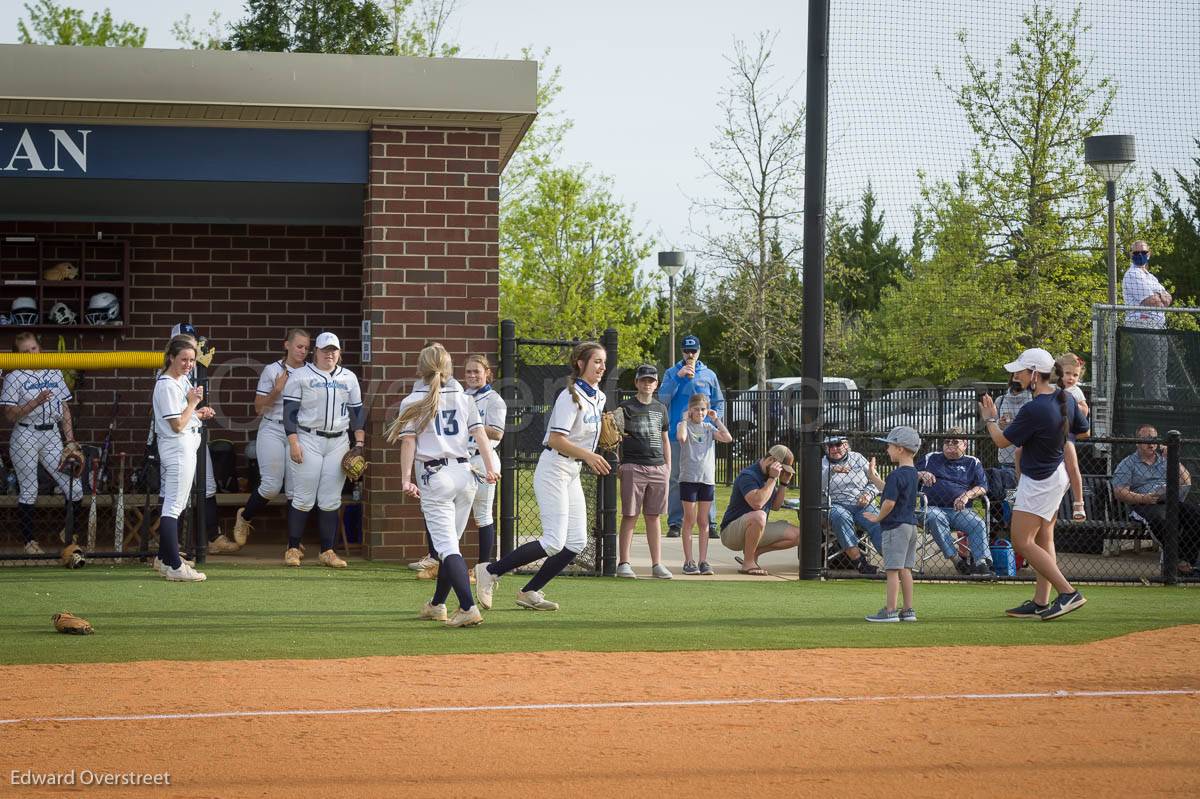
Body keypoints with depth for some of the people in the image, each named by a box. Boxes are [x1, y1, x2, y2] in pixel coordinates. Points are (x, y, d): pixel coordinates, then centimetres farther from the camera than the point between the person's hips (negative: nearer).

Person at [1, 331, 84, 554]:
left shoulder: (55, 373, 10)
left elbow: (65, 410, 11)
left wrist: (70, 441, 5)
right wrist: (35, 402, -20)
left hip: (52, 435, 4)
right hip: (25, 437, -4)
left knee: (74, 488, -2)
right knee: (29, 491, 1)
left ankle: (70, 534, 17)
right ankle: (29, 541, 12)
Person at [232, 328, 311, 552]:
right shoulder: (272, 370, 0)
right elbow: (258, 407, 3)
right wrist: (276, 391, -12)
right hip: (273, 431, -2)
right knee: (271, 485, -10)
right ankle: (245, 517, 17)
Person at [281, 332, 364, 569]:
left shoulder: (349, 378, 13)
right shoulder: (300, 376, 0)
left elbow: (357, 412, 15)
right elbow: (290, 410, -4)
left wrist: (359, 443, 5)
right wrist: (293, 443, -13)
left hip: (338, 442, 4)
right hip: (308, 440, -4)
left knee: (331, 501, 3)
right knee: (303, 498, -4)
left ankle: (327, 552, 7)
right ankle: (293, 549, 6)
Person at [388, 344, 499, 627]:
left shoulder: (413, 402, 1)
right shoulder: (463, 398, 12)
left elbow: (408, 441, -7)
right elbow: (479, 433, 4)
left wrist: (406, 479, -8)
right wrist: (490, 468, 1)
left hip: (435, 476, -5)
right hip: (465, 474, 5)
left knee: (447, 545, -10)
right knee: (450, 542, 17)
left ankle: (469, 607, -25)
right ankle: (437, 605, 28)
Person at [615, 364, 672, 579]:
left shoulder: (660, 409, 16)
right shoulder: (626, 408, 1)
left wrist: (668, 467, 14)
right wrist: (617, 464, -11)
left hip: (658, 467, 4)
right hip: (633, 466, -4)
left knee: (654, 517, 6)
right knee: (629, 516, -4)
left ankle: (657, 564, 8)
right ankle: (623, 563, -1)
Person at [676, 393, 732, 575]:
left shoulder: (709, 428, 11)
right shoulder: (684, 425, 1)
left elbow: (727, 438, -4)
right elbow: (681, 437, -23)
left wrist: (716, 420, 1)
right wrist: (686, 419, -9)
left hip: (707, 478, 3)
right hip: (688, 478, -3)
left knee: (703, 522, 6)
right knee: (690, 521, 0)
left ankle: (703, 561, 9)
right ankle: (688, 562, 3)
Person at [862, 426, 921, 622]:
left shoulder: (896, 475, -18)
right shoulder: (912, 473, 11)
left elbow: (890, 502, -23)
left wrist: (878, 517, -7)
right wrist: (874, 479, 20)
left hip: (895, 526, -9)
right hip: (911, 524, 9)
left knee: (892, 569, -5)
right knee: (905, 569, 13)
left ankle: (890, 610, -4)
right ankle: (908, 610, 14)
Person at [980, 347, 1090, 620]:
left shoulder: (1034, 409, -26)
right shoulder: (1065, 399, 0)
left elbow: (1002, 440, -15)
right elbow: (1083, 431, 15)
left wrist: (990, 419, 3)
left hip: (1039, 482, -10)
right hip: (1058, 473, 10)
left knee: (1022, 542, -7)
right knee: (1044, 539, 14)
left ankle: (1068, 592, -14)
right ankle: (1041, 602, 18)